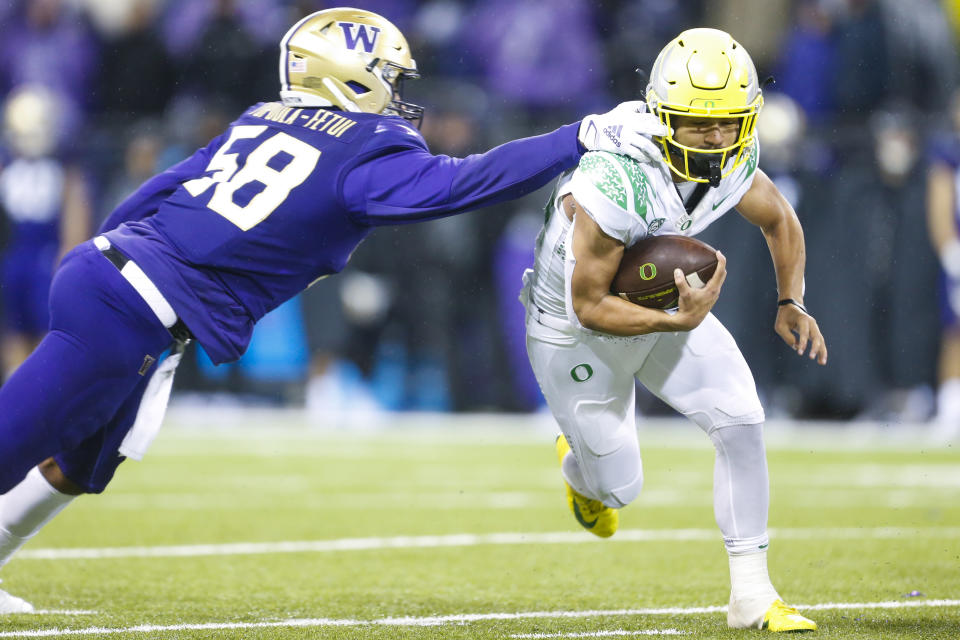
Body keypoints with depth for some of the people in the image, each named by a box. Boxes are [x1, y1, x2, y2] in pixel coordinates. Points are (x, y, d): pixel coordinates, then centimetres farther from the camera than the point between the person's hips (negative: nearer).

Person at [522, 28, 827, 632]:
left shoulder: (734, 163, -18)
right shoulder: (618, 184, -39)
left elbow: (780, 220, 6)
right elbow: (589, 306, -29)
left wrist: (791, 303, -7)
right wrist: (678, 323, -37)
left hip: (662, 304, 5)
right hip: (576, 330, -5)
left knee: (741, 420, -14)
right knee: (619, 489, 8)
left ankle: (752, 594, -3)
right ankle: (577, 463, 48)